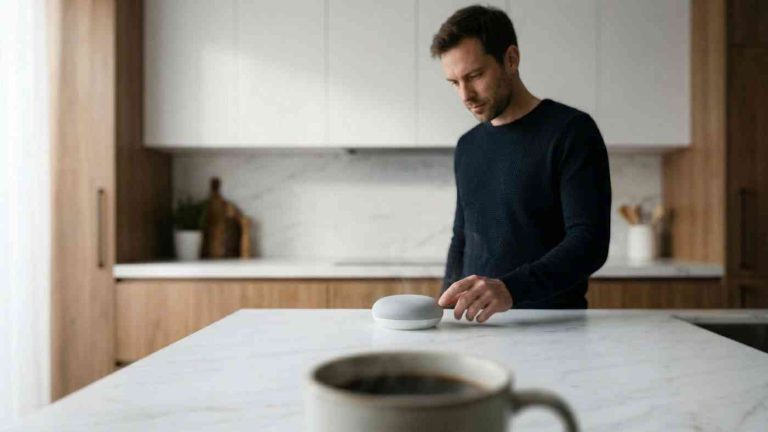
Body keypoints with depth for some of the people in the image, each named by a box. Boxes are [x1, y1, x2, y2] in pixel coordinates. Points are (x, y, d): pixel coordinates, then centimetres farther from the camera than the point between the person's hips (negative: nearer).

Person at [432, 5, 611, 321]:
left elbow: (590, 242, -13)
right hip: (476, 323, 5)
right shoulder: (467, 147, 14)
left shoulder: (571, 131, -4)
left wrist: (511, 289, -27)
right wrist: (447, 307, 6)